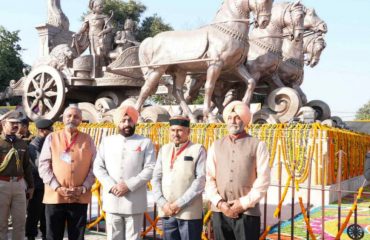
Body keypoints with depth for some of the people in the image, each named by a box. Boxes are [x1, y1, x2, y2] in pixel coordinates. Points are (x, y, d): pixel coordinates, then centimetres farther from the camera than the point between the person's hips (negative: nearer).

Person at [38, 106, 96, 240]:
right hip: (55, 196, -1)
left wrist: (83, 188, -9)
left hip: (80, 198, 1)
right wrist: (57, 188, -11)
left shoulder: (88, 140, 8)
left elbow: (94, 167, 5)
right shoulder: (52, 138, 6)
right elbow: (43, 166, 0)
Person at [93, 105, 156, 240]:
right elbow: (98, 167, 6)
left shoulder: (145, 143, 4)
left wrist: (129, 185, -14)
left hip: (135, 202, -2)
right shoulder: (107, 141, 12)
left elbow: (150, 169, -5)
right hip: (112, 201, 2)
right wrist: (111, 186, -10)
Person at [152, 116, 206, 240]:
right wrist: (162, 203, -4)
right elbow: (156, 178, 10)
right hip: (166, 212, 4)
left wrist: (180, 204, -12)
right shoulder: (164, 150, 13)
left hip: (189, 212, -4)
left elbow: (200, 180, -9)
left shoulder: (198, 150, -2)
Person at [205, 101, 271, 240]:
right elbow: (209, 179, 7)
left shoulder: (258, 146, 2)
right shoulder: (216, 146, 11)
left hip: (248, 212, -3)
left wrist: (244, 203, -10)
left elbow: (263, 180, -3)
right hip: (220, 212, 3)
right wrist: (219, 203, -6)